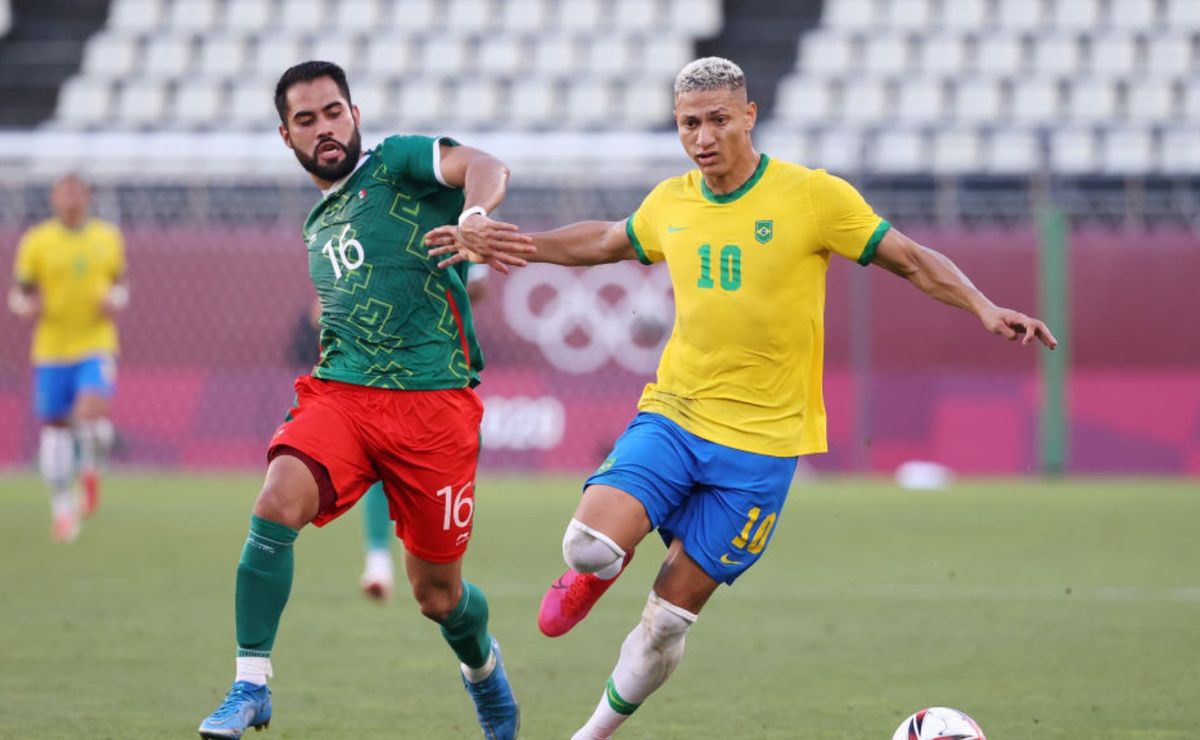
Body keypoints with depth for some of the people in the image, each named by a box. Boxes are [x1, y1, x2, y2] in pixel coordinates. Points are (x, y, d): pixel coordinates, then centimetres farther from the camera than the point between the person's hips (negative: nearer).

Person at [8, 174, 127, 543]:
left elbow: (119, 284, 18)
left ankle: (91, 470, 8)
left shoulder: (109, 238, 5)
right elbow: (17, 294, 5)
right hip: (52, 349, 0)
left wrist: (116, 301, -4)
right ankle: (63, 507, 21)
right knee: (55, 425, 4)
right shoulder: (36, 242, -1)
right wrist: (28, 306, -18)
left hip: (97, 345, 0)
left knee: (92, 413, -23)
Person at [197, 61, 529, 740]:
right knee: (277, 505, -26)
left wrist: (473, 217, -40)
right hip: (339, 395, 4)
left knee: (436, 593, 5)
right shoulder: (318, 226, 20)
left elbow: (484, 168, -19)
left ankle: (482, 662, 40)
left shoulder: (397, 163, 1)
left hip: (433, 403, -4)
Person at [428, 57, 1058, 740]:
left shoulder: (814, 196, -9)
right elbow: (607, 241, 26)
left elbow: (914, 261, -4)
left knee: (670, 618, -1)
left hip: (761, 440, -3)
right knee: (591, 542, -22)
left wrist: (984, 308, -19)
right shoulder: (670, 203, 5)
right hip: (671, 416, 3)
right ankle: (599, 569, 17)